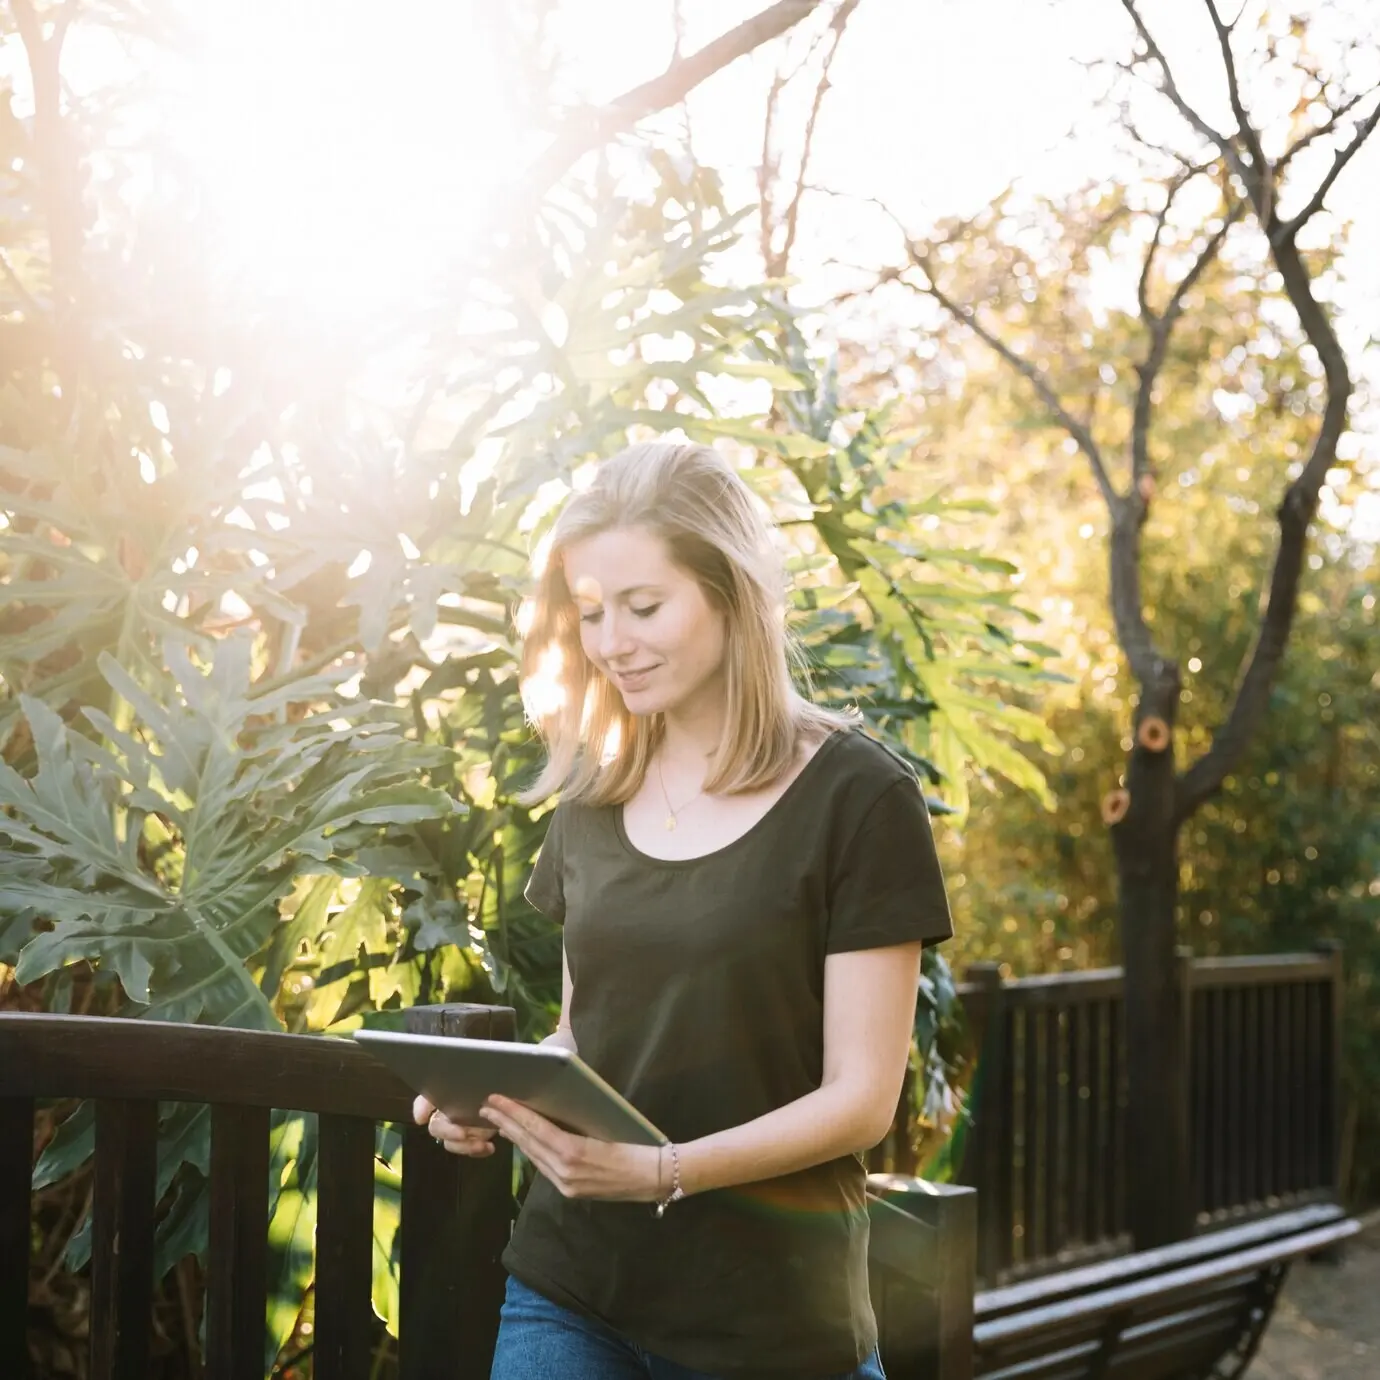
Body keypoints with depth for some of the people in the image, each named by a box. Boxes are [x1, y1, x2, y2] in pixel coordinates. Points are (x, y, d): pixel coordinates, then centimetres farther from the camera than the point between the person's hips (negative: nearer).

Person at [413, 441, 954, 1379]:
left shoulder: (856, 798, -10)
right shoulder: (595, 798, 6)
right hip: (567, 1286, 4)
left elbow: (860, 1098, -12)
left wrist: (660, 1172, -26)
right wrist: (493, 1098, -6)